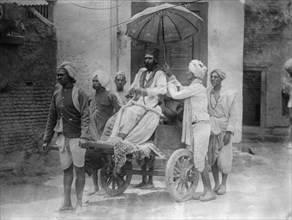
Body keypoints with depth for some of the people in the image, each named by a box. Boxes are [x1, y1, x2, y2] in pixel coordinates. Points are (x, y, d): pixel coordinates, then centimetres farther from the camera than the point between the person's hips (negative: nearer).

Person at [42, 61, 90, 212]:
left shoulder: (79, 93, -7)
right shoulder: (56, 95, 11)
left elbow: (85, 117, -14)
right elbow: (51, 118, 15)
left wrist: (84, 137, -25)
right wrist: (46, 139, 13)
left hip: (76, 137, -5)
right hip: (62, 137, 5)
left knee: (79, 170, 3)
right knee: (66, 170, 11)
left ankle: (79, 202, 12)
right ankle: (67, 202, 18)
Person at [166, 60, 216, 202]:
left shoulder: (196, 87, -15)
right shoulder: (196, 87, 14)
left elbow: (175, 95, -12)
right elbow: (181, 89, 30)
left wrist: (170, 83, 6)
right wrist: (170, 75, 26)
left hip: (200, 125, -10)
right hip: (197, 126, 10)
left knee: (199, 160, -6)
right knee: (200, 159, 11)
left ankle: (210, 191, -1)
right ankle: (206, 190, 16)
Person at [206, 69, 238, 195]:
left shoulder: (229, 94, -4)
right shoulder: (207, 93, 3)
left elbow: (233, 115, -4)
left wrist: (229, 132, -11)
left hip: (224, 129, -2)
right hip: (210, 129, 3)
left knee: (224, 158, -2)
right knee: (212, 157, 7)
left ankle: (224, 184, 17)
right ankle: (216, 183, 22)